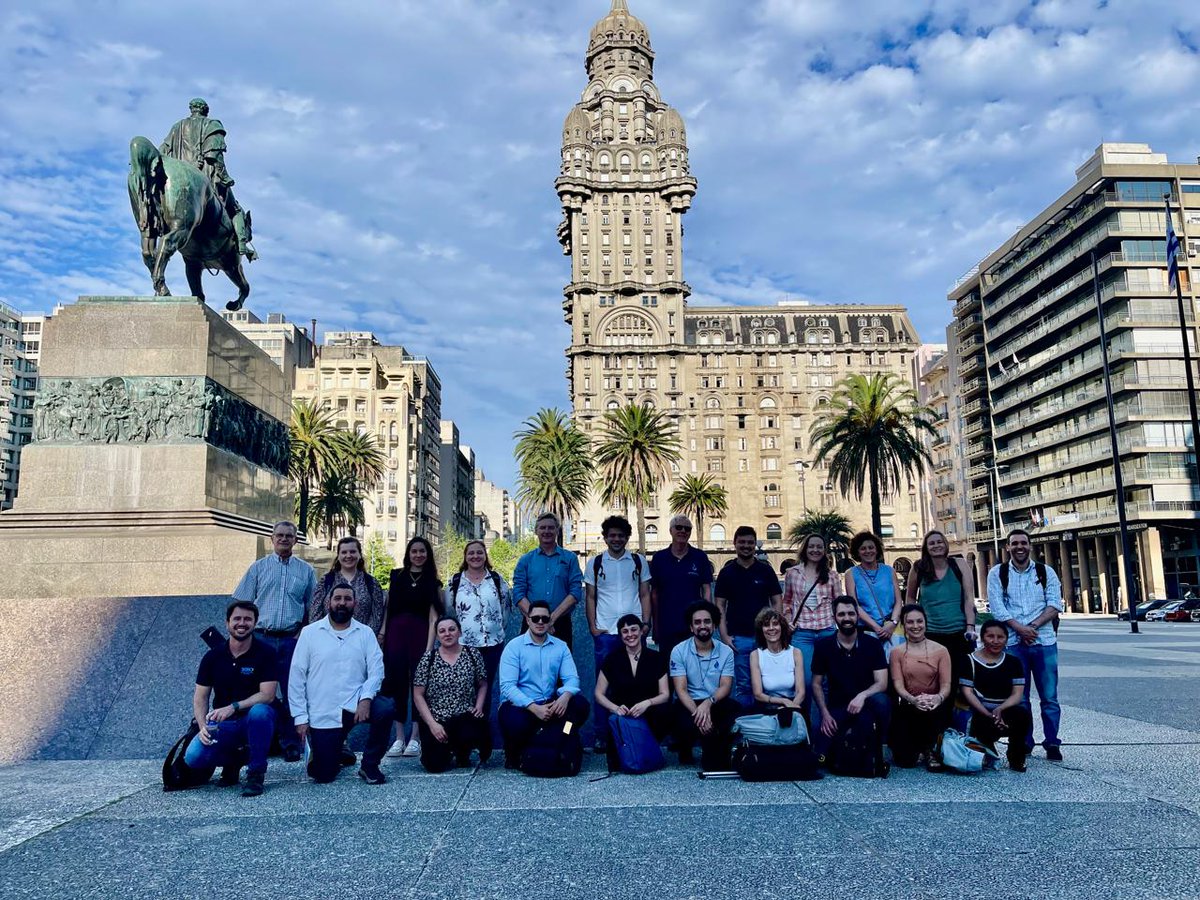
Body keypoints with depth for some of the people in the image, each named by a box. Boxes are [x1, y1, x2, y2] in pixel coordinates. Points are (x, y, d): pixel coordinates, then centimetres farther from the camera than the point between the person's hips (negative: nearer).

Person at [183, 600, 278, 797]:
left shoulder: (265, 653, -8)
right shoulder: (213, 656, 2)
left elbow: (267, 695, -16)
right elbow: (200, 696, 3)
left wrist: (233, 707, -28)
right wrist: (203, 727, -14)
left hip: (253, 721, -3)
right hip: (221, 724, 3)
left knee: (259, 711, -38)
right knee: (193, 757, -23)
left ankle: (256, 773, -17)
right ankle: (232, 759, 12)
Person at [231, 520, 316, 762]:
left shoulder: (306, 571, 10)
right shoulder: (258, 568, 9)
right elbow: (242, 604, 8)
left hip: (292, 640, 0)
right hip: (261, 639, 0)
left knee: (291, 694, 0)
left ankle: (291, 744, 9)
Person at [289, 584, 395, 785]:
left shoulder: (366, 633, 4)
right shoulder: (309, 633, 1)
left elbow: (376, 669, -4)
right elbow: (297, 676, 0)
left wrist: (366, 698, -22)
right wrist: (300, 717, -5)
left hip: (355, 705, 1)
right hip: (322, 714, 0)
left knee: (386, 708, -30)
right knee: (323, 775, -4)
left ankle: (369, 765, -6)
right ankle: (338, 753, 33)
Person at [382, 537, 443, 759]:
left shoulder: (432, 582, 6)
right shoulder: (397, 576, 11)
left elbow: (433, 616, -1)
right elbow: (388, 607, 10)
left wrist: (429, 646, -11)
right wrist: (382, 633, 0)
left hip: (420, 634, -1)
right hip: (396, 633, 2)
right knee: (397, 682, 2)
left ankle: (415, 738, 8)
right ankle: (400, 737, 10)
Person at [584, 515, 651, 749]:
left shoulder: (639, 561, 7)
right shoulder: (595, 563, 6)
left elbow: (645, 595, 9)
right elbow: (590, 597, 7)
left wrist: (645, 624, -1)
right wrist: (592, 626, -2)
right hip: (605, 632, 0)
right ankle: (602, 735, 11)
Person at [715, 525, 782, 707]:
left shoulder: (766, 570, 4)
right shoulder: (727, 572, 3)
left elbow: (776, 602, 6)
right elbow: (720, 605, 3)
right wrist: (724, 635, -5)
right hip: (738, 638, 0)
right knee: (742, 685, 4)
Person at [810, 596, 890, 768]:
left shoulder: (873, 645, -3)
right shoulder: (823, 646, -2)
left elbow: (882, 683, -11)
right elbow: (816, 684, 3)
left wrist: (862, 696, -31)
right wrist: (825, 713, -10)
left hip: (866, 705, 0)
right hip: (836, 707, 0)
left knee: (880, 701, -35)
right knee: (820, 752, -23)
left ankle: (876, 751, -11)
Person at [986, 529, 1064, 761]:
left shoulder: (1046, 572, 7)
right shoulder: (997, 573, 4)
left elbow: (1055, 604, -1)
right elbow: (996, 606, -4)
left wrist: (1034, 626, -14)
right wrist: (1020, 628, -15)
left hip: (1044, 642, 0)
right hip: (1013, 643, 0)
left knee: (1049, 696, 1)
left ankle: (1052, 743, 11)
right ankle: (1024, 743, 15)